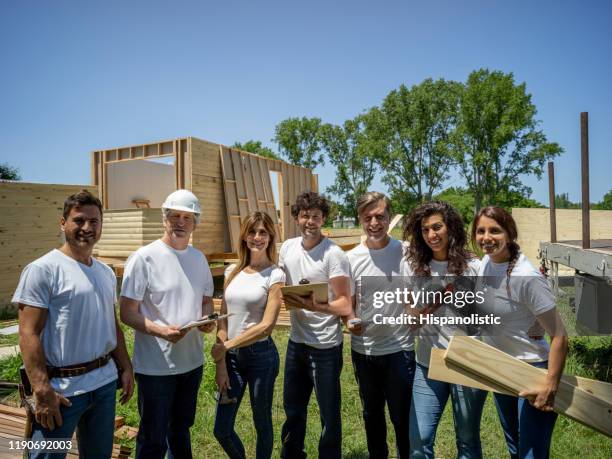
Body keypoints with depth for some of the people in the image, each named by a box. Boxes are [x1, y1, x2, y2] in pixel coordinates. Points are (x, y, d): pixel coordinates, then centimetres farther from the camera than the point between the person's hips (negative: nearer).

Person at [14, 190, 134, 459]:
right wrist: (42, 390, -19)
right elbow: (28, 334, -15)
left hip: (105, 382, 6)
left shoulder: (106, 273, 8)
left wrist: (125, 367, 13)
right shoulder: (42, 269, -12)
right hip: (61, 389, -6)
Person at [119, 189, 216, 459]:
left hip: (192, 361, 6)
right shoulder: (144, 258, -14)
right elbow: (127, 313, -14)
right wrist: (160, 330, -29)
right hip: (156, 366, -5)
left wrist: (207, 319, -9)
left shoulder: (199, 258, 4)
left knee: (181, 429, 26)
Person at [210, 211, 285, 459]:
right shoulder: (233, 271, 4)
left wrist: (227, 346, -14)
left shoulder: (275, 275, -9)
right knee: (222, 429, 12)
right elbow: (223, 319, 3)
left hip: (261, 355, -4)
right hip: (231, 355, 4)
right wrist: (220, 363, -2)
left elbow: (267, 325, -15)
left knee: (262, 423, 13)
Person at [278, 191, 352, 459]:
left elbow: (345, 305, -18)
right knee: (293, 407, 24)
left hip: (325, 346, -6)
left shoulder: (333, 254, -17)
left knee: (329, 413, 12)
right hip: (296, 341, 6)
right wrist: (285, 296, -8)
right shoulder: (287, 248, 1)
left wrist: (313, 306, -33)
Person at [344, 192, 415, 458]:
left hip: (400, 349, -2)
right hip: (363, 350, 3)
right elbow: (348, 303, 2)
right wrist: (350, 321, -18)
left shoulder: (405, 253, -9)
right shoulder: (351, 258, -4)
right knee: (371, 413, 22)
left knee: (401, 416, 12)